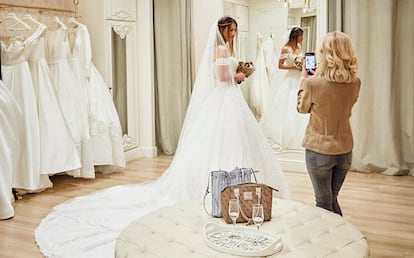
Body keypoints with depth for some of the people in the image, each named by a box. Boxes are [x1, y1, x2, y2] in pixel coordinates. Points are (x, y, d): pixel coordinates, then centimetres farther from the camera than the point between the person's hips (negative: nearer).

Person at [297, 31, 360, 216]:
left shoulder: (313, 83, -21)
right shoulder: (355, 83, -7)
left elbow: (302, 108, -2)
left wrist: (304, 79, 9)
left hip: (319, 150, -5)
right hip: (345, 150, 5)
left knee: (323, 203, 11)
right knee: (332, 199, 22)